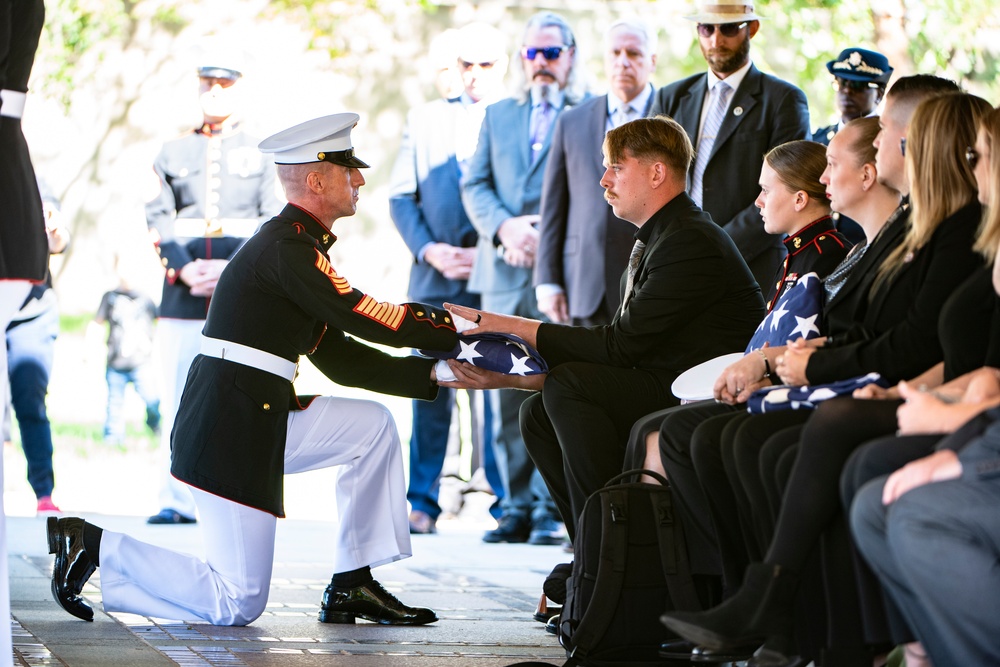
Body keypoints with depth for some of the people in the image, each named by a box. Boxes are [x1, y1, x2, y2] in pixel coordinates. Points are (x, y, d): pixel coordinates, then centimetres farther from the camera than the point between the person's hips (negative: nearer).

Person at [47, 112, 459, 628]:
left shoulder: (298, 245, 17)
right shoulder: (287, 248, -15)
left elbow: (342, 359, 17)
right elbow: (368, 319, -17)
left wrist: (432, 376, 10)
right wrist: (459, 330, -5)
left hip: (259, 422, 10)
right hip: (230, 435, -10)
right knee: (237, 605, -7)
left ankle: (352, 587, 12)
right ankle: (96, 547, 0)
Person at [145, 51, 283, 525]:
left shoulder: (261, 153, 12)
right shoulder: (173, 153, 16)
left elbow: (276, 224, 4)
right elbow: (157, 218, 8)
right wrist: (184, 268, -8)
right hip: (183, 289, 1)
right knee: (178, 395, -3)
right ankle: (177, 501, 0)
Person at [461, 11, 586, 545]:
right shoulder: (498, 115, 21)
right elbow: (475, 185, 13)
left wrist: (549, 235, -13)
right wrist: (505, 226, -5)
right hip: (503, 274, 5)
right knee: (508, 398, 5)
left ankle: (550, 510, -5)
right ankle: (517, 506, 10)